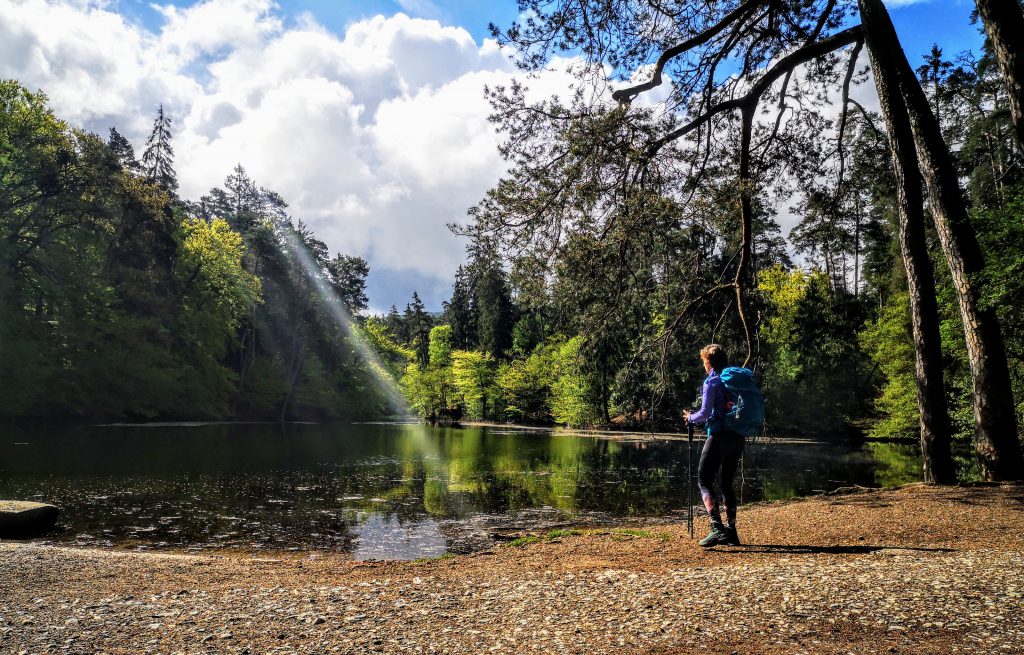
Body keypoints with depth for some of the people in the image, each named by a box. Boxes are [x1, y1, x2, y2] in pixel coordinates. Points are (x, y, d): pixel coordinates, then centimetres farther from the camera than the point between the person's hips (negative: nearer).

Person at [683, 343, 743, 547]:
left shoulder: (712, 382, -8)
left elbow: (705, 414, -12)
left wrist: (690, 417, 6)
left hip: (718, 437, -7)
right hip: (737, 438, 7)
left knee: (704, 481, -4)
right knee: (726, 484, 15)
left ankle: (717, 527, -17)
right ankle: (731, 530, 16)